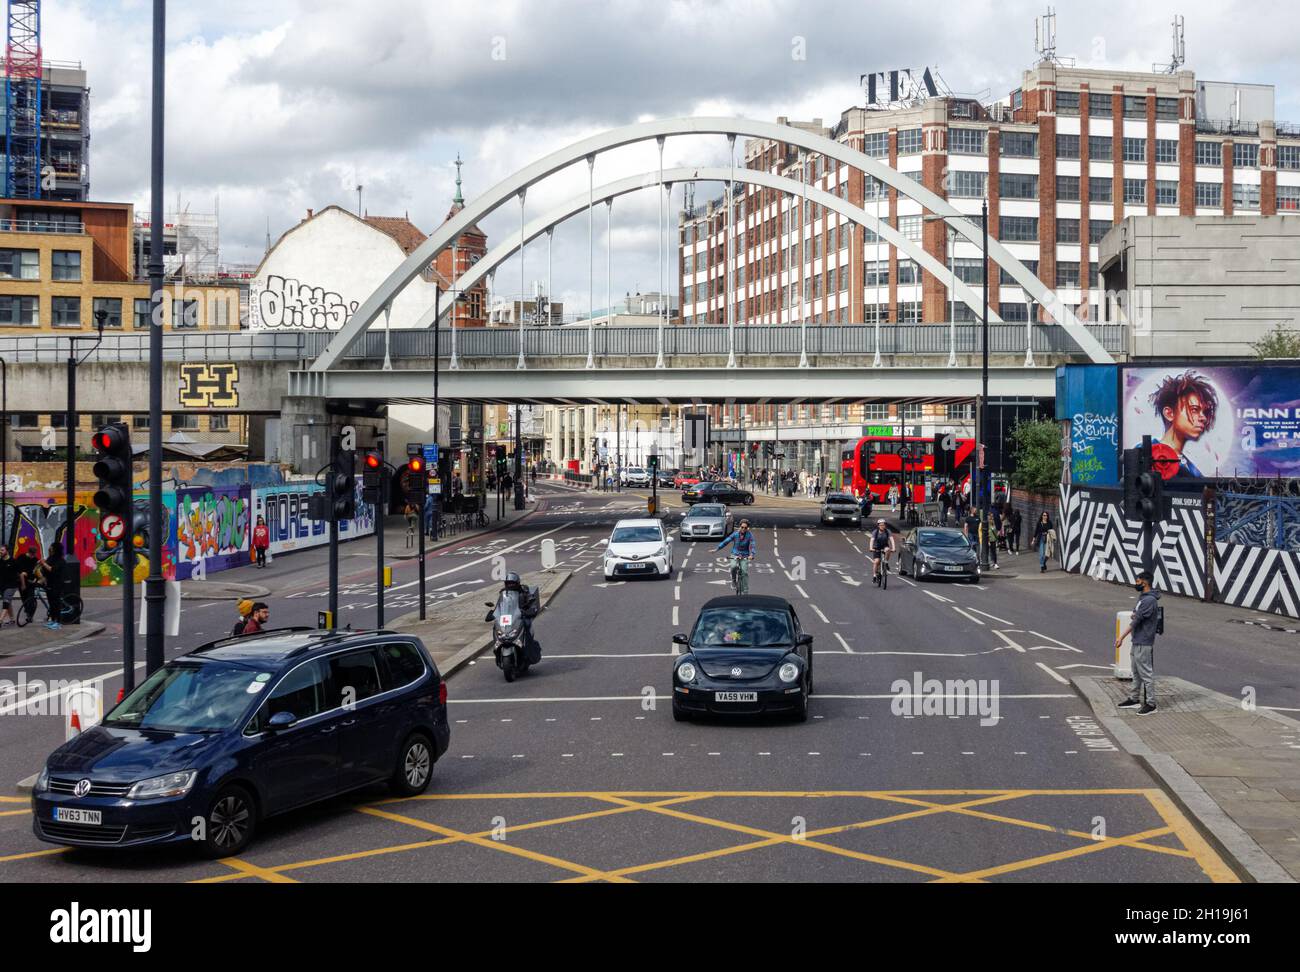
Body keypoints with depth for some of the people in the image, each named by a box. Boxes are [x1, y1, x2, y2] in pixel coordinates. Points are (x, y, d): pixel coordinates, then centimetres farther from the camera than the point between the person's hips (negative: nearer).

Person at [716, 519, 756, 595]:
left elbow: (752, 546, -21)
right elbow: (726, 541, -6)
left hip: (745, 556, -1)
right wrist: (716, 548, -13)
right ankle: (734, 582, -2)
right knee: (733, 566, -28)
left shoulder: (750, 535, -11)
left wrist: (751, 555, -40)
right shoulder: (735, 534, -7)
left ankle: (745, 592, -5)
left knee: (745, 572, -15)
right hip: (735, 554, 1)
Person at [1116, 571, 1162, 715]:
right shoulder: (1142, 597, 11)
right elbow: (1135, 616, 21)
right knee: (1136, 672, 18)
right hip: (1137, 641, 10)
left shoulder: (1150, 600, -20)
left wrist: (1122, 637, -20)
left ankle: (1150, 703, 1)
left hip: (1144, 643, -10)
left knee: (1146, 673, -4)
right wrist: (1134, 615, -5)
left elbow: (1136, 620, -22)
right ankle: (1134, 698, 29)